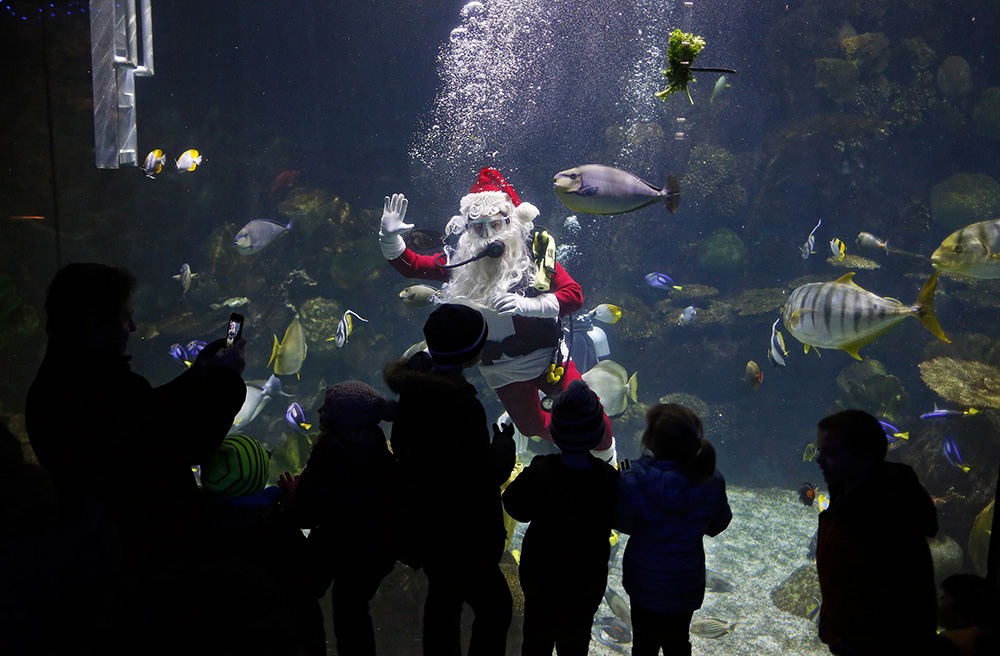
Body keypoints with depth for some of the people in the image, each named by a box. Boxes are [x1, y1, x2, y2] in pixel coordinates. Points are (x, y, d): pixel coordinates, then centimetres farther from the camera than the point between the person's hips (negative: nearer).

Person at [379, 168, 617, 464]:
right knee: (531, 426, 14)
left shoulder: (535, 252, -13)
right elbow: (410, 265, 3)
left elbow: (574, 295, -21)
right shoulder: (459, 262, -6)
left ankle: (606, 455, 37)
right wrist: (389, 237, -16)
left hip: (547, 357, -2)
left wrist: (524, 304, -34)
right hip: (503, 372, 2)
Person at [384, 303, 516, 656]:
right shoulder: (460, 404, -30)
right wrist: (504, 442, -6)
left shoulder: (413, 386, -4)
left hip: (425, 524, 9)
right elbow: (488, 475, -24)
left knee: (443, 599, 26)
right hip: (459, 534, -9)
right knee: (495, 606, 6)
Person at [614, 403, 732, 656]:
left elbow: (622, 523, -10)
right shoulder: (711, 482, -16)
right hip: (687, 584, 2)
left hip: (645, 581, -2)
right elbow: (717, 526, -2)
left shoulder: (635, 480, -26)